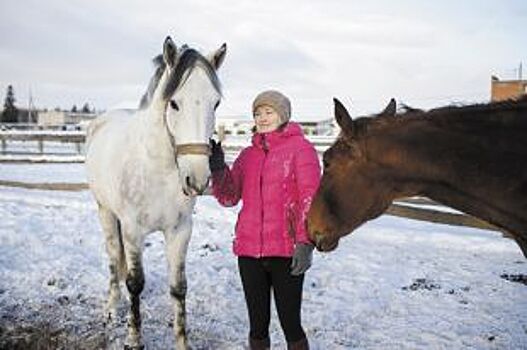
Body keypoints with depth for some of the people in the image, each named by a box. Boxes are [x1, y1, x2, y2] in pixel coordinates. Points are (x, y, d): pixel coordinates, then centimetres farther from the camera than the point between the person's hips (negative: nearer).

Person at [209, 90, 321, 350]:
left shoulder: (300, 148, -2)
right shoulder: (248, 155, 14)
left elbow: (310, 199, -9)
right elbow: (229, 197, 10)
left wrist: (305, 243, -18)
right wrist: (218, 169, -7)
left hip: (286, 252, -5)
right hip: (249, 250, 5)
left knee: (290, 324, 2)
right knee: (258, 325, 14)